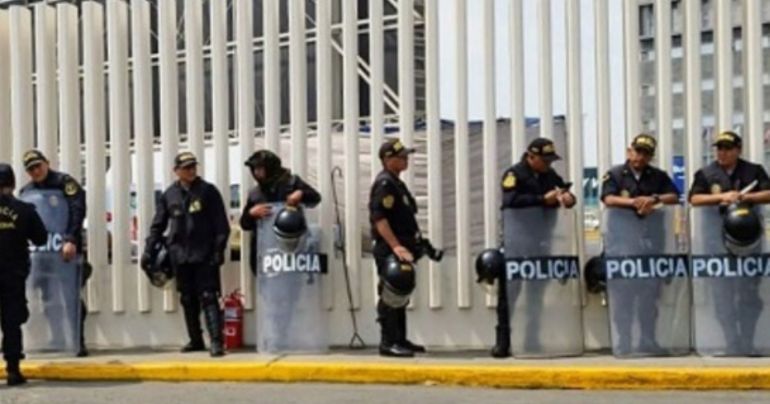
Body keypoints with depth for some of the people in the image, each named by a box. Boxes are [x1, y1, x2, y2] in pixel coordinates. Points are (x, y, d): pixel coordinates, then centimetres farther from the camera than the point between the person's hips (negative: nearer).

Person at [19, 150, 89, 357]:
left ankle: (78, 342, 3)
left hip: (66, 250, -6)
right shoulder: (25, 191, 16)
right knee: (48, 298, 6)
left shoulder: (64, 182, -3)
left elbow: (78, 211, -14)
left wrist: (71, 240, -25)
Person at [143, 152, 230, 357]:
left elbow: (221, 224, -1)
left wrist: (219, 250, -9)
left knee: (208, 297, -9)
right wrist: (148, 249, 6)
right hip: (180, 256, 4)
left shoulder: (208, 191, 0)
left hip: (204, 255, -4)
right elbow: (158, 225, 14)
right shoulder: (169, 195, 9)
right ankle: (195, 340, 20)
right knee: (188, 301, 10)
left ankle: (216, 341, -13)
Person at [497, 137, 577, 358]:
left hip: (541, 241, 6)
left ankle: (532, 341, 17)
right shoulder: (514, 174, -9)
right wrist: (543, 199, -30)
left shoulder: (550, 175, 11)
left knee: (537, 291, 10)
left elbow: (565, 192, 13)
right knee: (509, 292, -3)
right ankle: (503, 342, -1)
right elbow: (511, 201, -25)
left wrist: (567, 197, -12)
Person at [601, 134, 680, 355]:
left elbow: (674, 197, 2)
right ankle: (623, 340, 3)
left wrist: (654, 199, -16)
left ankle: (648, 339, 11)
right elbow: (608, 199, -10)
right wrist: (633, 202, -25)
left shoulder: (658, 176, 13)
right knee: (623, 294, -2)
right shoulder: (614, 175, 4)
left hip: (651, 239, 3)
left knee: (650, 292, 4)